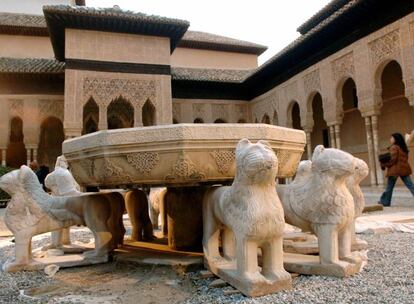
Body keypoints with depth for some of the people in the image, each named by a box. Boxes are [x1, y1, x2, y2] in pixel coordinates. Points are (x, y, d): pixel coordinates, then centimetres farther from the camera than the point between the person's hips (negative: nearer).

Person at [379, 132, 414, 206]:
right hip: (404, 168, 7)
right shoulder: (403, 148, 15)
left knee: (389, 187, 3)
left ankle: (385, 202, 11)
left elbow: (392, 160, -16)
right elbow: (405, 159, 16)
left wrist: (384, 165, -5)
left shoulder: (394, 147, -10)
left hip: (395, 169, -7)